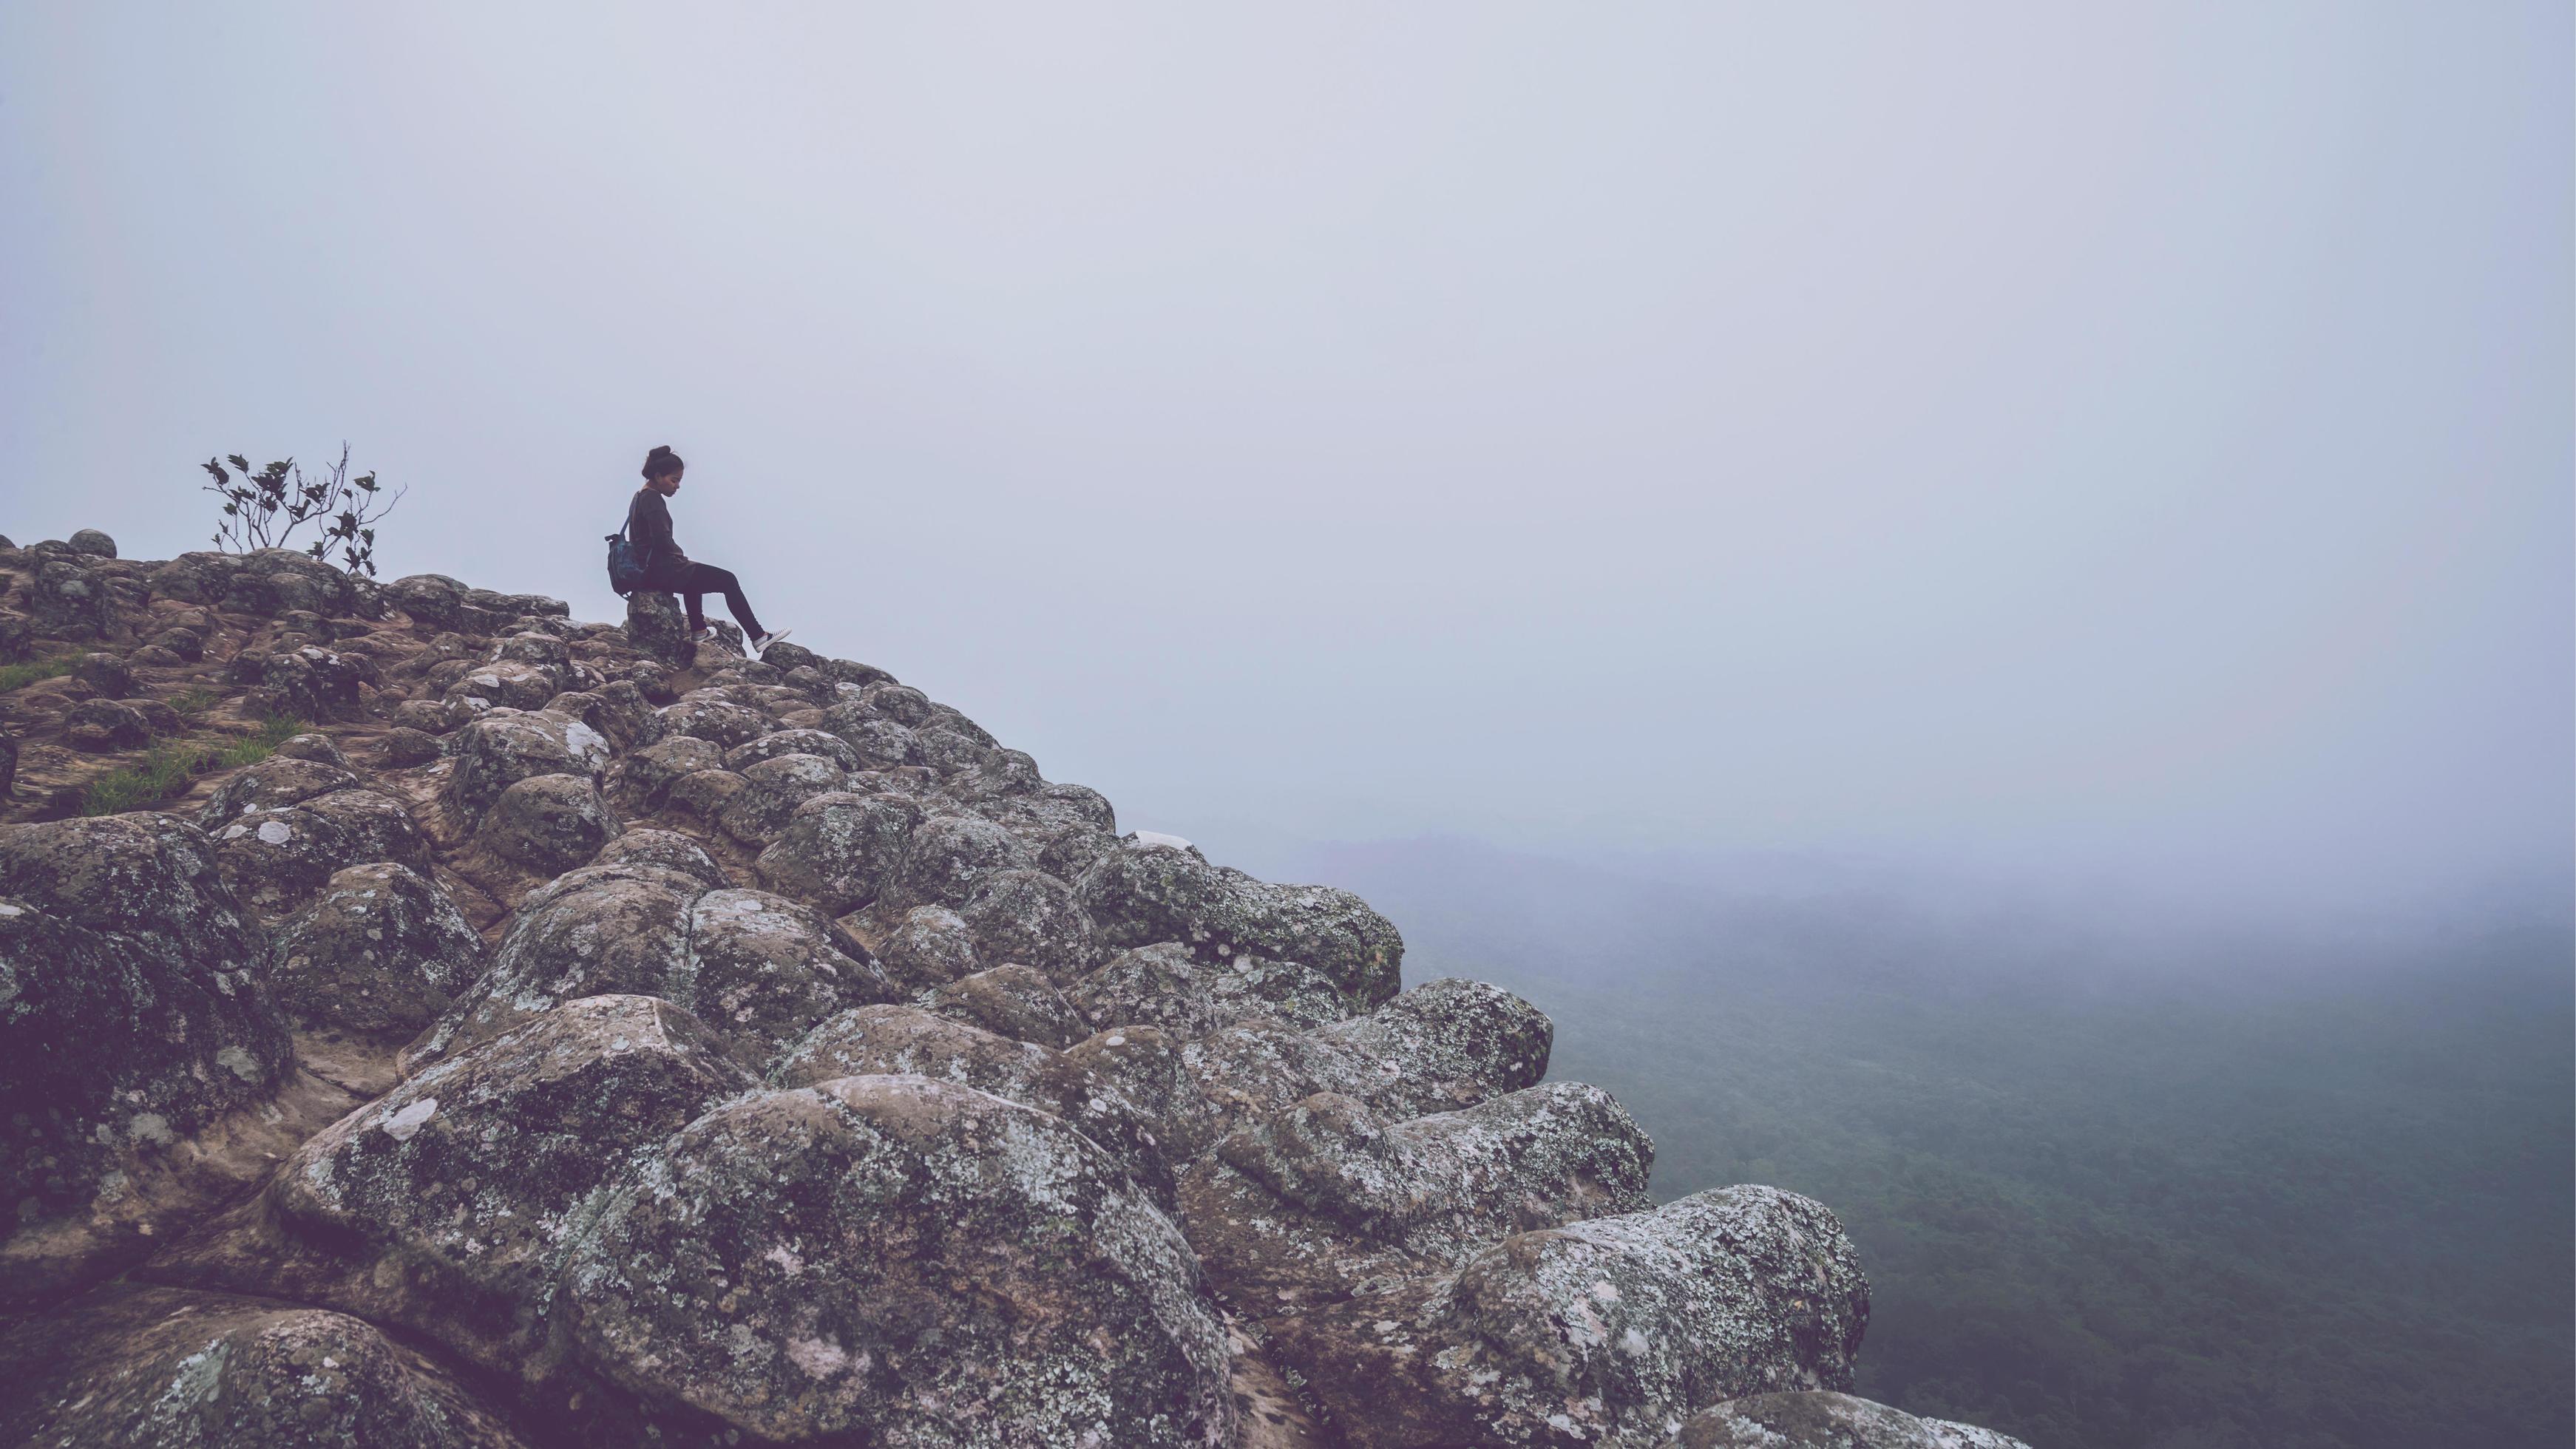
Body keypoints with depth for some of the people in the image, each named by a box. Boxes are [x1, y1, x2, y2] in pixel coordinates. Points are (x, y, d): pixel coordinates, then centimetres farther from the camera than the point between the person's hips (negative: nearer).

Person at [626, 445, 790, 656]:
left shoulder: (640, 496, 14)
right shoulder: (653, 500, -17)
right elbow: (662, 540, -25)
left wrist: (678, 556, 14)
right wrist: (680, 555, -6)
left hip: (648, 568, 11)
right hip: (661, 571, -11)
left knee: (693, 573, 40)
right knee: (727, 580, -6)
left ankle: (698, 630, 46)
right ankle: (759, 638, -10)